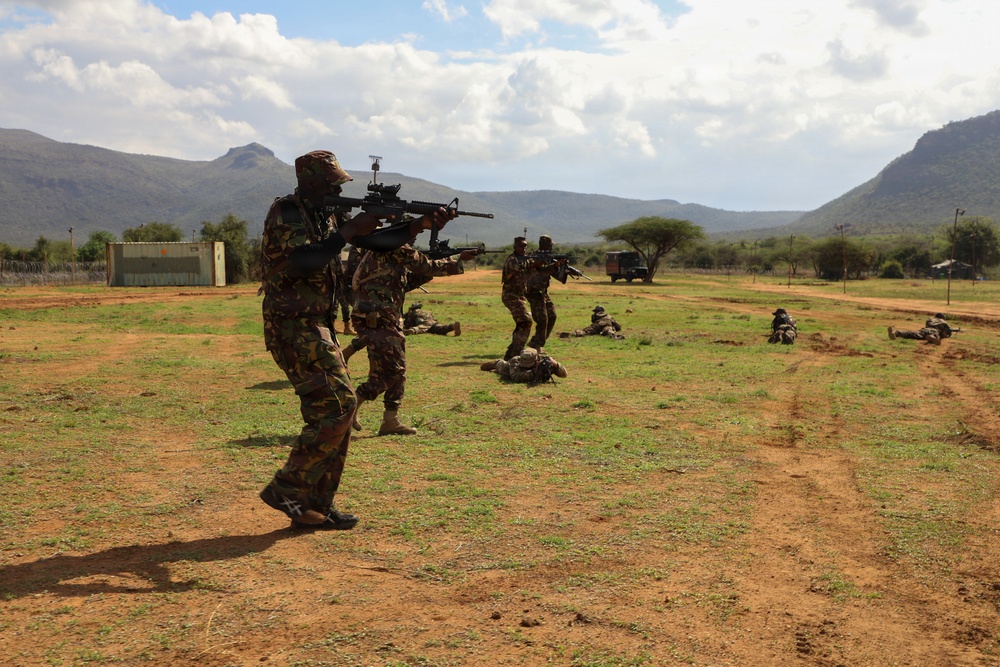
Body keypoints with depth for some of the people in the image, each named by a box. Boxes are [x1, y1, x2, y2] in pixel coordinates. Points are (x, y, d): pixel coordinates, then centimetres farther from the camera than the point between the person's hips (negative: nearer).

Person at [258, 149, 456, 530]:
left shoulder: (327, 216, 16)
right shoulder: (286, 213, -11)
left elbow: (375, 240, 17)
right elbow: (302, 263, -26)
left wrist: (422, 224, 5)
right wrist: (348, 231, -20)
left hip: (315, 326, 9)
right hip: (293, 327, -9)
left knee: (329, 410, 8)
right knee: (338, 403, -14)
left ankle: (316, 505, 14)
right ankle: (286, 490, -7)